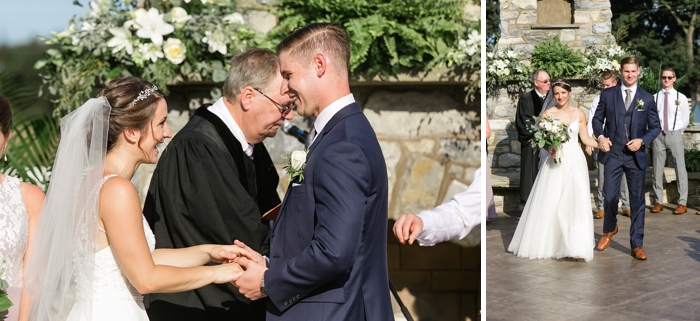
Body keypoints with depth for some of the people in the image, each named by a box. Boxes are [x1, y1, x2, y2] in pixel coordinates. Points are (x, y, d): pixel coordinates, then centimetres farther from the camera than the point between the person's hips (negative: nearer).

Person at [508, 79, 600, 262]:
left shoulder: (579, 114, 5)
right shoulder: (547, 114, -1)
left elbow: (585, 138, 7)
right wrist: (549, 149, -19)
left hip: (575, 161, 1)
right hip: (555, 162, -1)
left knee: (576, 202, -6)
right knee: (549, 204, 2)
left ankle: (576, 247, -4)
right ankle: (546, 243, 18)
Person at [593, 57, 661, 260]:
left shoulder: (647, 98, 4)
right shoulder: (607, 94, 4)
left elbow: (655, 126, 6)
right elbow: (597, 119, 10)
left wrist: (642, 140, -11)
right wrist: (600, 136, -8)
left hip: (636, 155, 0)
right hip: (612, 154, 0)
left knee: (637, 200, 2)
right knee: (610, 197, 0)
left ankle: (637, 245, 10)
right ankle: (609, 229, 32)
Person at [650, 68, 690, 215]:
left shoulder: (681, 98, 3)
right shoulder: (654, 98, 4)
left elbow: (685, 119, 7)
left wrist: (677, 133, 4)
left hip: (675, 134, -1)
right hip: (658, 135, 1)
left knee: (680, 168, -2)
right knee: (657, 169, 5)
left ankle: (682, 203, 2)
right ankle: (658, 202, 13)